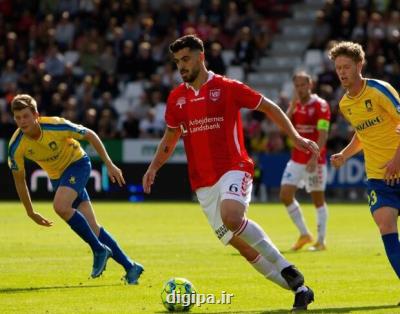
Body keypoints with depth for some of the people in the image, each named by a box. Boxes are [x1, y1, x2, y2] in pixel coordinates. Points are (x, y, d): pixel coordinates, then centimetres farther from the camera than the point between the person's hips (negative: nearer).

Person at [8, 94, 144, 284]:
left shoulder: (55, 126, -29)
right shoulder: (16, 146, -20)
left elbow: (90, 135, -14)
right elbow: (19, 181, -5)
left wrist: (109, 165, -13)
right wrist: (31, 213, 0)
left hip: (77, 163, -4)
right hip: (57, 176, 4)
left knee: (60, 206, -31)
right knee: (92, 228, -2)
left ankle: (99, 250, -15)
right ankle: (130, 267, 8)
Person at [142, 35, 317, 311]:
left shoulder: (227, 88, -3)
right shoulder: (176, 98, 11)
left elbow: (269, 107, 3)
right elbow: (170, 137, 25)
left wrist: (296, 137, -5)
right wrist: (154, 167, 12)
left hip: (234, 169, -5)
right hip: (203, 183, 5)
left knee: (231, 217, -34)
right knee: (241, 245, 1)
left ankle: (285, 268, -19)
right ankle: (299, 289, 11)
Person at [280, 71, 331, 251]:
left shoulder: (320, 105, -10)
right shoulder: (295, 105, 10)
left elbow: (323, 135, -16)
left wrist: (314, 158, -25)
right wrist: (293, 105, -9)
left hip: (315, 161, -6)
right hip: (296, 160, 6)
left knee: (318, 199, 0)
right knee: (285, 195, -2)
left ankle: (321, 241, 7)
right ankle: (304, 234, 12)